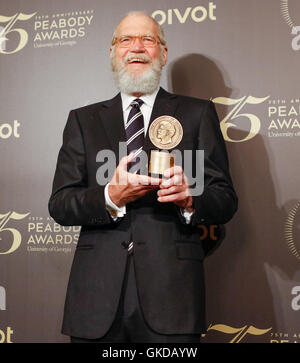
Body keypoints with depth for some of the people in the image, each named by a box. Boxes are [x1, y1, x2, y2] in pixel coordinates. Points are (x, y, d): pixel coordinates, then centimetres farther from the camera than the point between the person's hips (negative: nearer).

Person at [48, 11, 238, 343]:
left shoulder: (197, 114, 8)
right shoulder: (83, 120, 12)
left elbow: (226, 200, 3)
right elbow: (59, 204, 3)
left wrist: (190, 198, -18)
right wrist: (111, 197, -16)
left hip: (170, 292, -1)